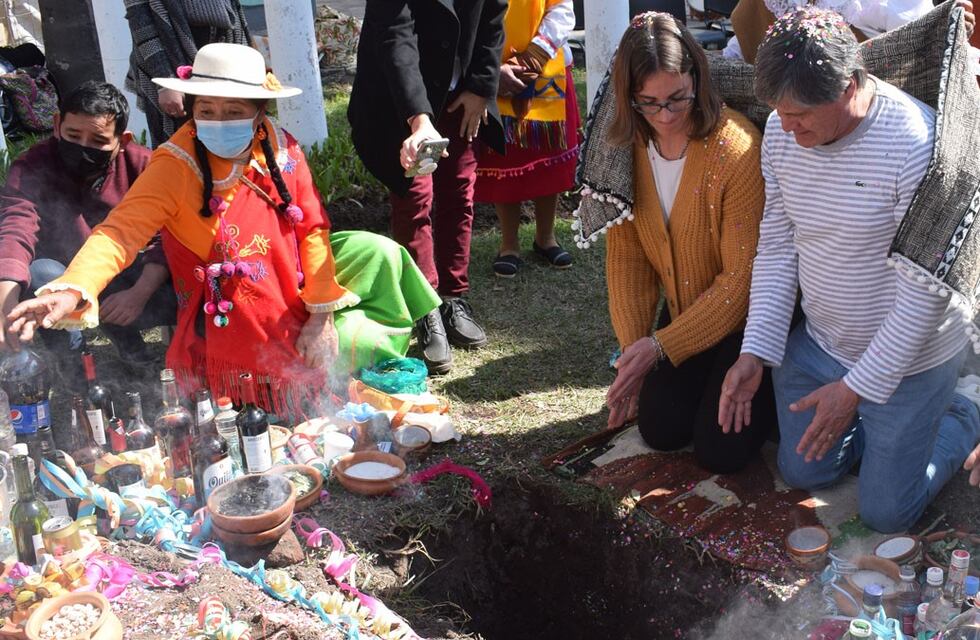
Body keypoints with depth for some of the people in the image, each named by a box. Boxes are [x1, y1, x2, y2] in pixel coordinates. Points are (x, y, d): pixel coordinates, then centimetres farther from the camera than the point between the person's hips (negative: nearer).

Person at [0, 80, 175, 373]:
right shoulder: (32, 169, -18)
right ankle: (72, 365, -11)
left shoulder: (142, 165, -13)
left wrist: (140, 293, -33)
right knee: (38, 273, -35)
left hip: (126, 278, 1)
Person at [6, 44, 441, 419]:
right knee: (366, 343, -9)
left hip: (293, 285, 5)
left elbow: (312, 228, -6)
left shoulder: (280, 148, -8)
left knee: (378, 253, -1)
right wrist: (72, 290, -49)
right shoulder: (177, 165, -20)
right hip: (237, 321, -5)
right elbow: (121, 231, -30)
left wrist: (321, 314, -10)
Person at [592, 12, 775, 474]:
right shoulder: (628, 146, -9)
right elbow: (625, 254, -2)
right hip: (684, 311, 5)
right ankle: (706, 377, 29)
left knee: (719, 450, -9)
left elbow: (742, 277, -23)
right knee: (661, 430, 0)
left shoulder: (736, 148, -27)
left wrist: (661, 345, -22)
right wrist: (634, 348, -6)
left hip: (745, 317, -5)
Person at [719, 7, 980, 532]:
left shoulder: (916, 142, -29)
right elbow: (776, 247, -2)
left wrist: (857, 387, -22)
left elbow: (924, 291, -25)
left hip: (907, 360, -5)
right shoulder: (782, 132, -10)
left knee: (885, 512, 7)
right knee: (803, 473, 18)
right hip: (817, 342, 6)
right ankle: (883, 427, 41)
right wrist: (755, 352, -9)